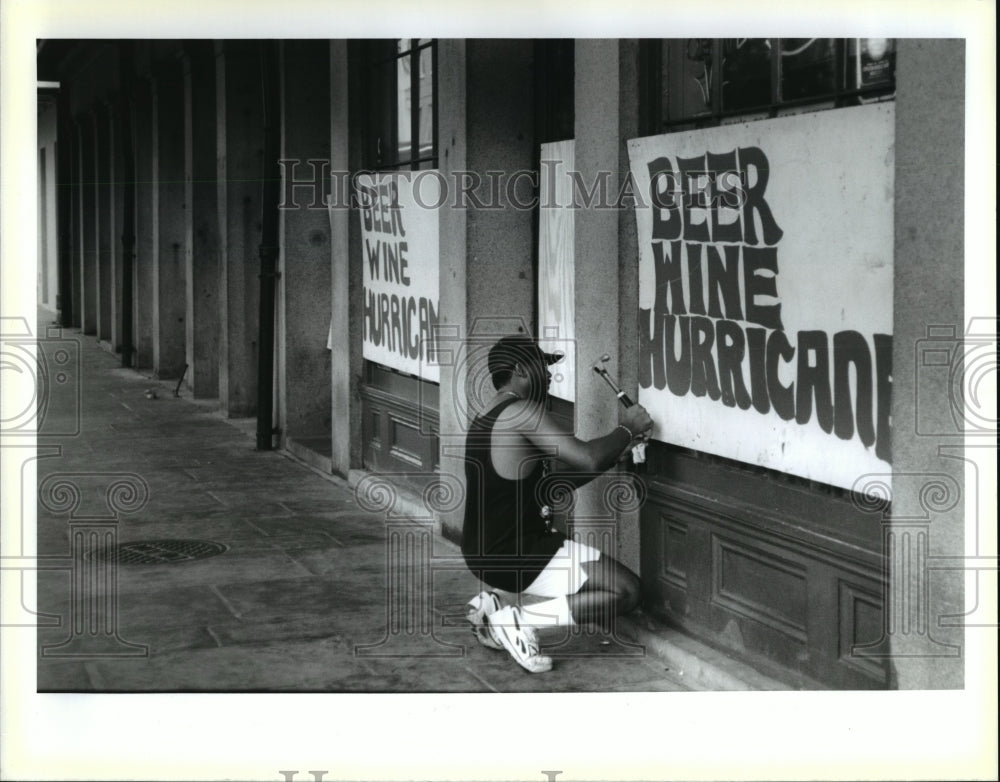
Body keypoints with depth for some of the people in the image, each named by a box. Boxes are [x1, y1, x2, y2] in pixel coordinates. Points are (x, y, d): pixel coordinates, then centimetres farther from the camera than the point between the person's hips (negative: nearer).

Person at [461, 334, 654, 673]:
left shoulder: (487, 419, 15)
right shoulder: (522, 412, -16)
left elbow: (553, 479, 19)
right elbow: (588, 460, -22)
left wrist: (619, 448, 13)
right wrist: (626, 429, -3)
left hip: (483, 552, 10)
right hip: (515, 556, -10)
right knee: (627, 590, -7)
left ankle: (491, 606, 16)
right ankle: (518, 620, -9)